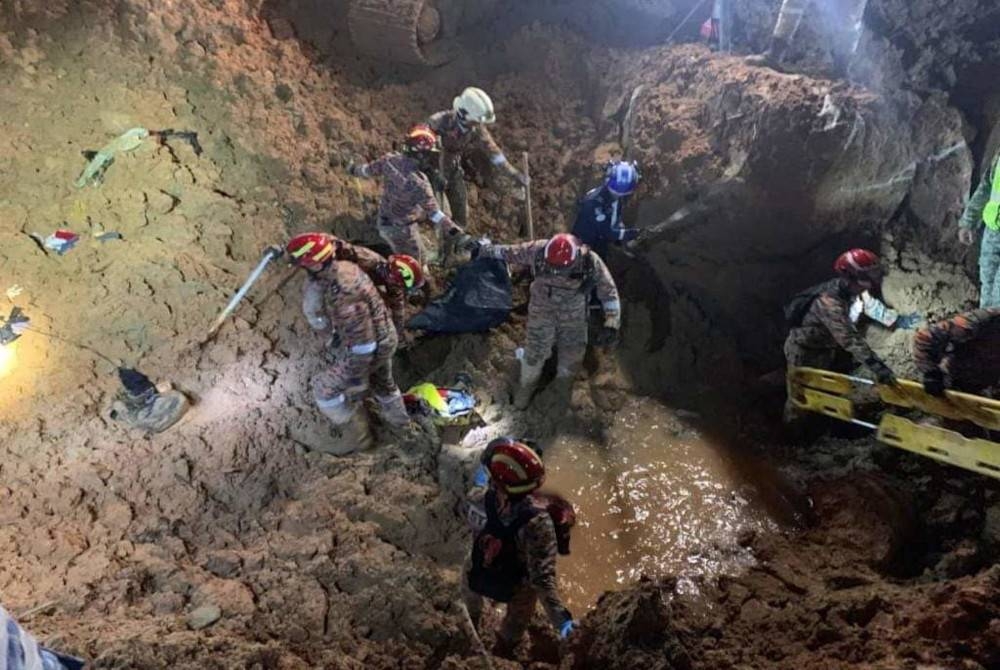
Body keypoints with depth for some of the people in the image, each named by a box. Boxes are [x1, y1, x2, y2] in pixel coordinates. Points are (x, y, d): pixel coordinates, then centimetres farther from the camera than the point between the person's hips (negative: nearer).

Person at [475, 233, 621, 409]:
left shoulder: (591, 262, -28)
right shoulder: (539, 251, -27)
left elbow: (609, 291, -20)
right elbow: (510, 252, -9)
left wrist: (612, 324, -31)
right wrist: (483, 250, 5)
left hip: (574, 315, 1)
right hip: (543, 311, -1)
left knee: (572, 355, 14)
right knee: (536, 352, 4)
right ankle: (527, 385, 34)